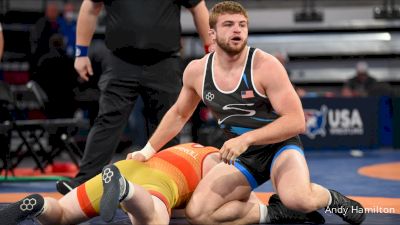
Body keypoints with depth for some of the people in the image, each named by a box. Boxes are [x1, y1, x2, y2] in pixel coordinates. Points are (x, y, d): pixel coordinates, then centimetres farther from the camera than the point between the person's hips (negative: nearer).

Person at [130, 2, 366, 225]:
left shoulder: (265, 66, -20)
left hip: (279, 146, -5)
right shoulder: (196, 71, -5)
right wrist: (149, 150, 14)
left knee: (299, 200, -36)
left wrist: (246, 139, -33)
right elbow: (179, 114, 16)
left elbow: (296, 121, -24)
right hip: (241, 157, 5)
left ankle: (330, 198, 0)